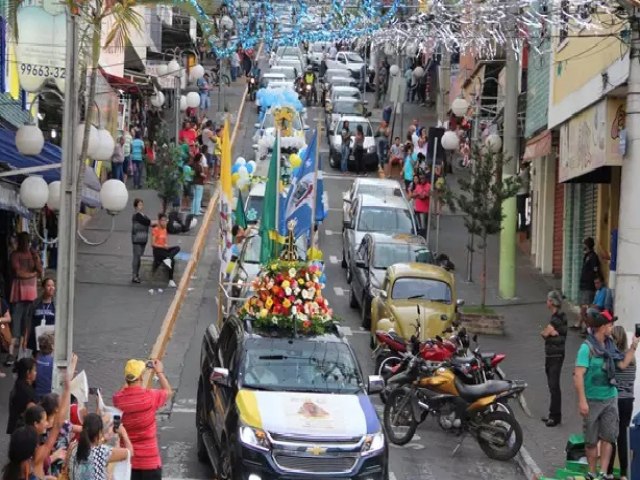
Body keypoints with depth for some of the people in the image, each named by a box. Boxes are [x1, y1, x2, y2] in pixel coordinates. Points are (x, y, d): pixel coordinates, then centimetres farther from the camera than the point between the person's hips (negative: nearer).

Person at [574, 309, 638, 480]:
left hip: (610, 398, 5)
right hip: (593, 401, -5)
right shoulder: (587, 347, -16)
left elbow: (623, 364, 15)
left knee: (608, 437, 0)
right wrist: (582, 401, -24)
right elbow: (578, 375, -20)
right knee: (591, 440, 6)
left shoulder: (610, 345, 4)